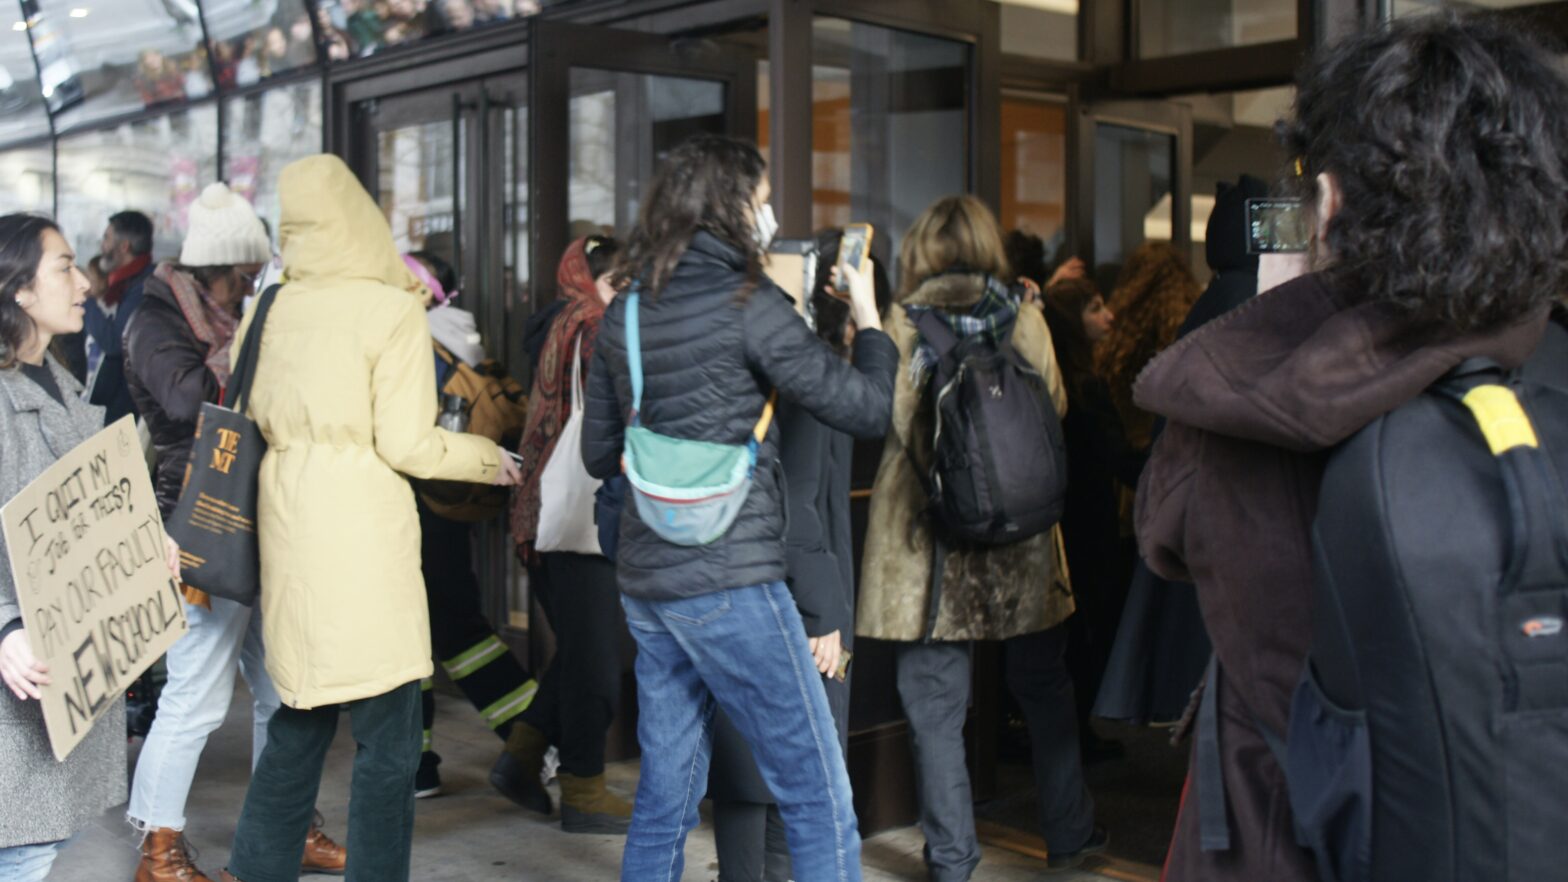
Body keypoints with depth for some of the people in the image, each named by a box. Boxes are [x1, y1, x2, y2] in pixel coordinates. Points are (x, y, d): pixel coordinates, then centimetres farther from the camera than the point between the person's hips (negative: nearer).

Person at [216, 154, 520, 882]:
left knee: (300, 719, 19)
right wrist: (488, 458, 4)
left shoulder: (268, 310, 6)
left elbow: (253, 418, 12)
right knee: (387, 739, 4)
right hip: (360, 523, -6)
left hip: (288, 521, 7)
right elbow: (406, 444, -11)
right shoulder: (393, 308, -9)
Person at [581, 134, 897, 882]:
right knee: (819, 803, 1)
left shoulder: (622, 316, 9)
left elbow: (599, 454, 16)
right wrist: (868, 320, 6)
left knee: (665, 798, 16)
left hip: (644, 584, 8)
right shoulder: (748, 304, -11)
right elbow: (866, 408, -10)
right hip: (729, 582, -8)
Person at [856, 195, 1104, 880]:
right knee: (1042, 687, 18)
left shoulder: (904, 321, -6)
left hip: (928, 529, -2)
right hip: (1020, 538, 2)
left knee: (935, 701, 6)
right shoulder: (1024, 317, 0)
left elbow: (891, 418, -6)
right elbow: (1054, 406, 8)